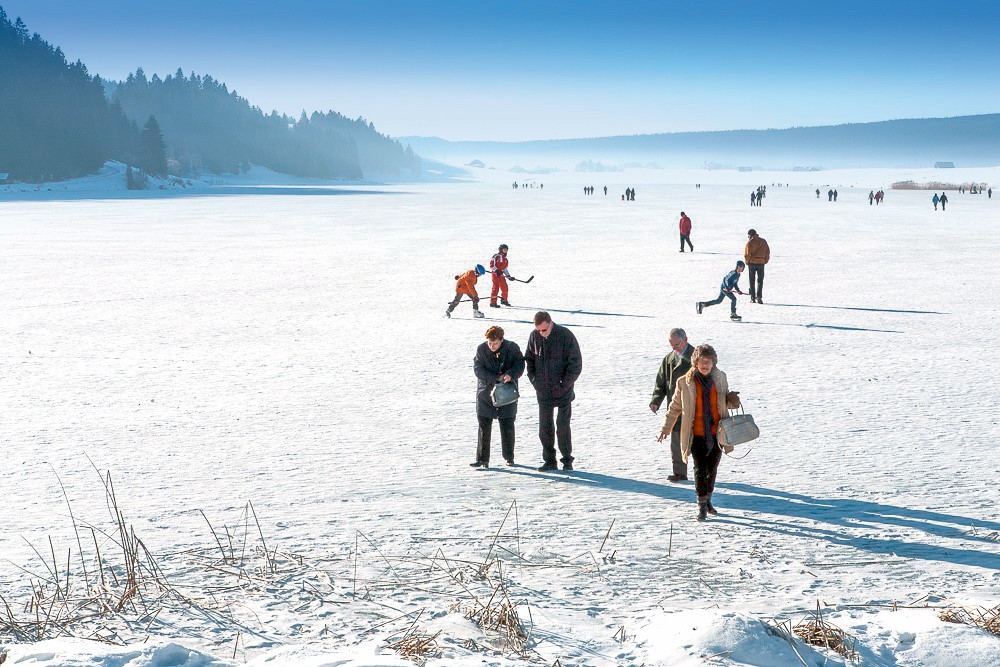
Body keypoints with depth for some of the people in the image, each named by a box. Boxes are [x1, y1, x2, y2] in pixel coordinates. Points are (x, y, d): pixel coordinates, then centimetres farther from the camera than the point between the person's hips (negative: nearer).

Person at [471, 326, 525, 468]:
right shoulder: (481, 349, -7)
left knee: (507, 425, 5)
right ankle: (482, 459, 5)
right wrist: (497, 378, -18)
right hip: (486, 392, 1)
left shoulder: (512, 348, -8)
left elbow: (520, 365, -8)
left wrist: (511, 375, -29)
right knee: (484, 426, 0)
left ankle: (509, 457, 19)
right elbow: (478, 369, -9)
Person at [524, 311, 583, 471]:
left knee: (563, 425, -3)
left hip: (563, 391, -4)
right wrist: (534, 381, 3)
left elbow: (576, 364, -10)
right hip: (543, 392, 4)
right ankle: (549, 461, 15)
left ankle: (567, 460, 8)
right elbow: (529, 359, 13)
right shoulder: (534, 336, -1)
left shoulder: (566, 336, -13)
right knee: (544, 426, 5)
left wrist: (564, 385, -13)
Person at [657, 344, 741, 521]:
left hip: (716, 433, 3)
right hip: (697, 435, -3)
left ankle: (708, 500, 31)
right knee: (700, 469, -6)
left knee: (712, 469, 13)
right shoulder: (685, 382, -6)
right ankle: (702, 506, 3)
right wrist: (666, 428, 4)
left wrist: (732, 401, -6)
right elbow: (675, 407, 5)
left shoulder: (720, 378, 3)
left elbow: (726, 401, 17)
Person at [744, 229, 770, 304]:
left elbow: (747, 253, -10)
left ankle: (753, 298, 5)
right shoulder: (763, 241, 7)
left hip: (752, 263, -3)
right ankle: (759, 296, -8)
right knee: (760, 280, 7)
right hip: (761, 263, 3)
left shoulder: (750, 242, -7)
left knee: (752, 281, 6)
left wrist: (747, 261, 4)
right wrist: (765, 261, 13)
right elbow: (767, 252, 9)